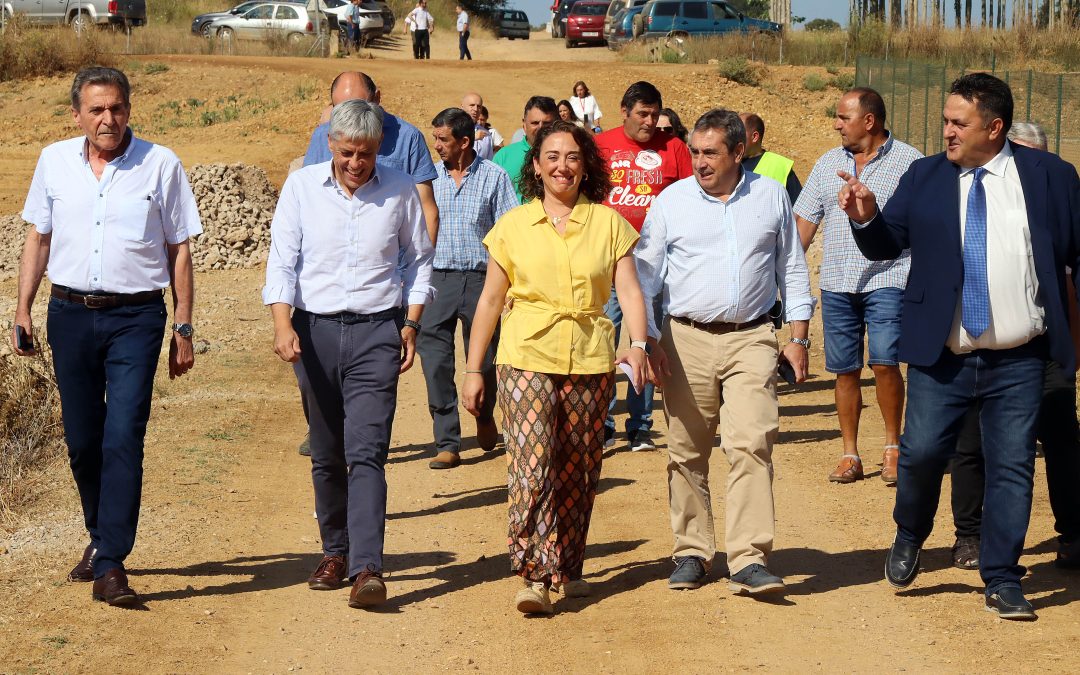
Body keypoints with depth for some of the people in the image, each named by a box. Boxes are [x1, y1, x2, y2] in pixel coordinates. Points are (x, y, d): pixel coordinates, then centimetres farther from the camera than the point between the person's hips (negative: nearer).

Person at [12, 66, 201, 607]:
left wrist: (183, 328, 1)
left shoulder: (160, 165, -1)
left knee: (123, 437, -12)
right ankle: (100, 538, 31)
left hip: (135, 318, -3)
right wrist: (23, 310, 10)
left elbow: (179, 250, 3)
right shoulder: (54, 162, 7)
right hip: (70, 313, 3)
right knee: (81, 439, 10)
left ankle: (110, 565, -11)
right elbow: (38, 238, 16)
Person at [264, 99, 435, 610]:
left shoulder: (400, 190, 3)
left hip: (376, 332, -2)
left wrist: (410, 324, 6)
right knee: (326, 455, 9)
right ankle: (335, 553, 24)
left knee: (366, 452, -13)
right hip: (314, 330, 2)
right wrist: (282, 323, -15)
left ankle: (367, 568, -19)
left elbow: (418, 261, 13)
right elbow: (282, 260, -1)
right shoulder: (301, 187, 3)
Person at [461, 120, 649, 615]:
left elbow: (630, 290, 0)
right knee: (531, 466, -13)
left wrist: (638, 343, -18)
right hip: (526, 358, -1)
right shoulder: (514, 225, 6)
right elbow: (490, 300, 10)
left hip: (590, 363, 1)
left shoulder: (608, 223, 7)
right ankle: (533, 575, -14)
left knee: (577, 471, 7)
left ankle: (567, 568, 21)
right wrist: (473, 369, 8)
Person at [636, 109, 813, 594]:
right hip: (686, 340, 1)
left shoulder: (771, 197, 8)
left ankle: (749, 559, -15)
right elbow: (645, 274, 6)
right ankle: (692, 553, 17)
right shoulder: (671, 201, 4)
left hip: (751, 339, -1)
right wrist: (649, 340, -3)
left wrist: (799, 337, 10)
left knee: (752, 444, -13)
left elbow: (792, 270, 14)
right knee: (686, 453, 5)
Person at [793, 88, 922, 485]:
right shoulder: (828, 163, 13)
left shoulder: (908, 162, 0)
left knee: (884, 362, -14)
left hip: (887, 278, -4)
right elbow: (804, 222, 14)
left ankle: (892, 447, 4)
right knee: (844, 370, 5)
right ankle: (850, 456, 15)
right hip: (836, 283, 4)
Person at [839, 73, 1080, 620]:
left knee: (1011, 467, 3)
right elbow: (885, 245, 5)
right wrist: (866, 217, -16)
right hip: (941, 357, 1)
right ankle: (909, 538, 27)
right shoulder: (924, 177, 5)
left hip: (1018, 363, 0)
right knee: (921, 451, -3)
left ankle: (1002, 581, 13)